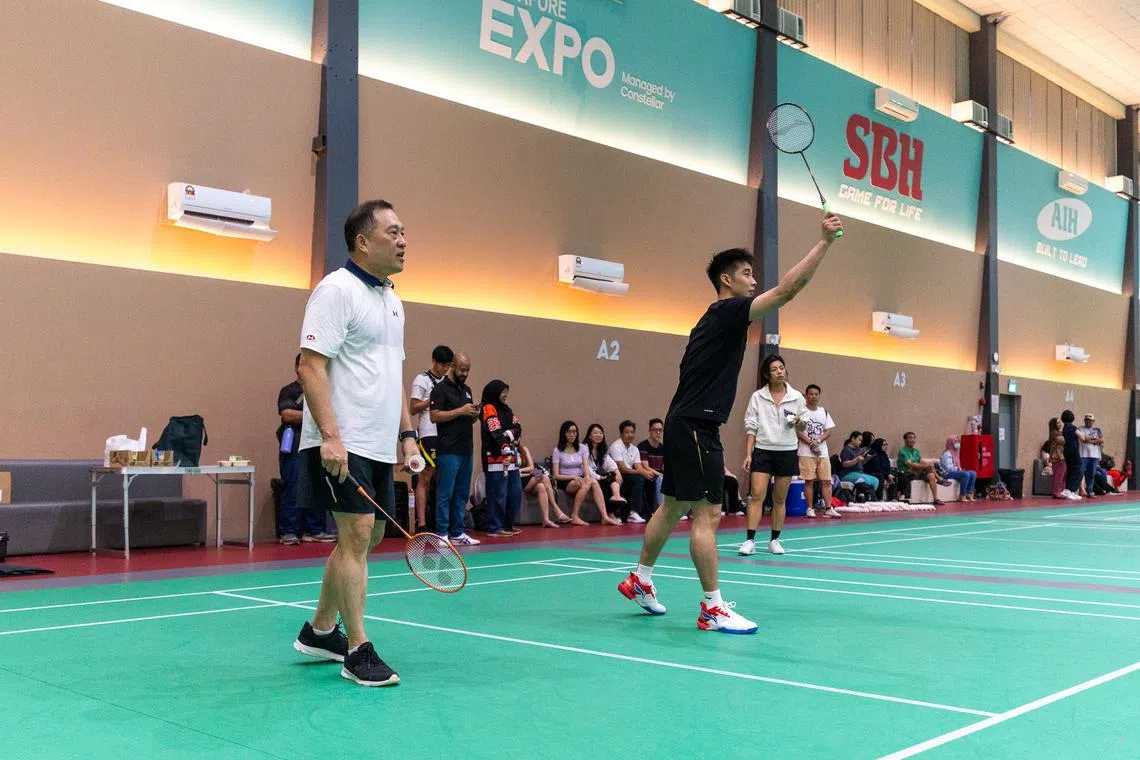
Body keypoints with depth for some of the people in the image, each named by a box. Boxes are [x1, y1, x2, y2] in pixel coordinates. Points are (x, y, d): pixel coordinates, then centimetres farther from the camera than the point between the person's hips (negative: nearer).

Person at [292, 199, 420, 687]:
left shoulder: (392, 301, 17)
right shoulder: (337, 289, -10)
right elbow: (311, 366, -17)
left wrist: (407, 432, 16)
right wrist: (330, 436, -24)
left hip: (380, 445, 9)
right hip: (342, 445, -9)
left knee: (367, 537, 14)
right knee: (356, 536, -9)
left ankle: (319, 631, 28)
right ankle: (358, 653, -1)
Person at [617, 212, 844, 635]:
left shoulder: (712, 320, 18)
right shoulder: (728, 312, -11)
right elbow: (787, 289, -20)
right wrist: (825, 242, -19)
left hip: (684, 425, 10)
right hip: (696, 427, -10)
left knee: (673, 507, 18)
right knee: (707, 514, -8)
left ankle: (640, 580, 30)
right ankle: (712, 608, -4)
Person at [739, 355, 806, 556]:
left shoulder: (796, 397, 4)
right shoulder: (757, 397, 1)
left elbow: (802, 427, 12)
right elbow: (750, 427, 2)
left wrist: (798, 422, -11)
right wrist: (748, 454, -5)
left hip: (787, 452, 1)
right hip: (762, 450, -1)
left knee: (780, 499, 7)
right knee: (756, 495, -10)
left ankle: (775, 540, 16)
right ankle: (750, 540, -10)